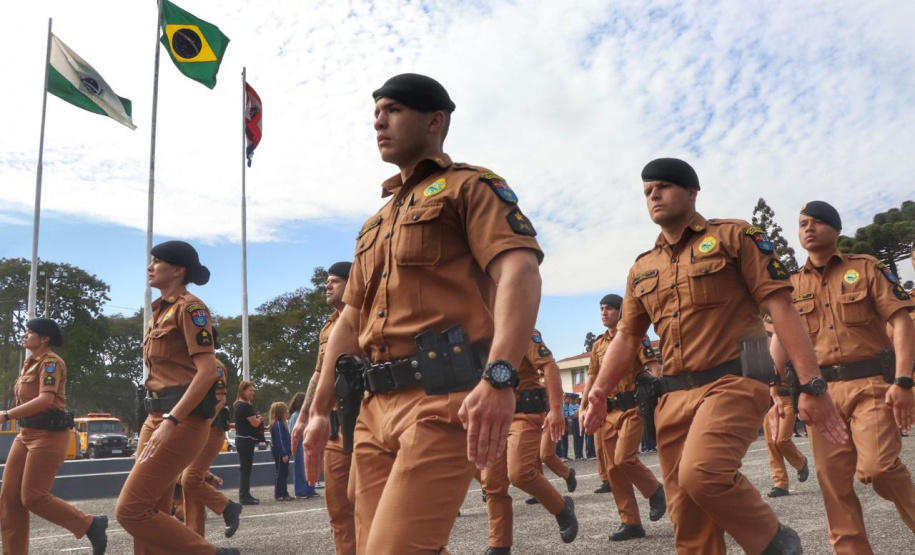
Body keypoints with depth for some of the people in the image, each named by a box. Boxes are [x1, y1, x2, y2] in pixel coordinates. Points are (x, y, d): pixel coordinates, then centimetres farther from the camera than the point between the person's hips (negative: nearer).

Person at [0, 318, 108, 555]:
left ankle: (91, 525, 5)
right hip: (26, 433, 9)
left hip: (48, 434, -9)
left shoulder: (50, 361, -11)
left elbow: (45, 399, -24)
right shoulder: (30, 364, 17)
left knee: (32, 497, -7)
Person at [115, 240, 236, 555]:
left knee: (131, 510, -10)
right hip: (157, 416, 9)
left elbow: (207, 371, -19)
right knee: (151, 512, 9)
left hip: (183, 417, -9)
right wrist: (159, 421, 21)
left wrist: (171, 422, -24)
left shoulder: (189, 307, -9)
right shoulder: (160, 311, 18)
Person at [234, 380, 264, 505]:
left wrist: (257, 419, 6)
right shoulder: (245, 406, -17)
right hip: (246, 441, -10)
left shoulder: (239, 405, 14)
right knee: (245, 468, -6)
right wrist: (260, 419, 2)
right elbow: (255, 423, -18)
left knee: (244, 468, 13)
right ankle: (244, 496, -3)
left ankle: (245, 495, 18)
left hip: (242, 440, 10)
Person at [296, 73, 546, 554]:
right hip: (376, 406, 8)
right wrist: (320, 411, 21)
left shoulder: (469, 187, 3)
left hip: (442, 398, -8)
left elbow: (519, 271, -15)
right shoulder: (375, 225, 27)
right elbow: (350, 321, 27)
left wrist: (499, 377, -30)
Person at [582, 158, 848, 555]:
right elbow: (627, 336, 18)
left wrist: (812, 384, -13)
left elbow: (780, 306, -5)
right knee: (686, 517, 4)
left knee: (702, 474, -28)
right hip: (674, 396, 6)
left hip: (734, 382, -6)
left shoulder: (735, 236, 2)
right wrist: (598, 393, 3)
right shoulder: (642, 269, 17)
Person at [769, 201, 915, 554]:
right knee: (832, 479, 3)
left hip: (871, 382, -3)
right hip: (821, 390, 3)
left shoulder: (866, 267, 4)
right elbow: (781, 338, 8)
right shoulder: (791, 284, 11)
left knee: (877, 466, -16)